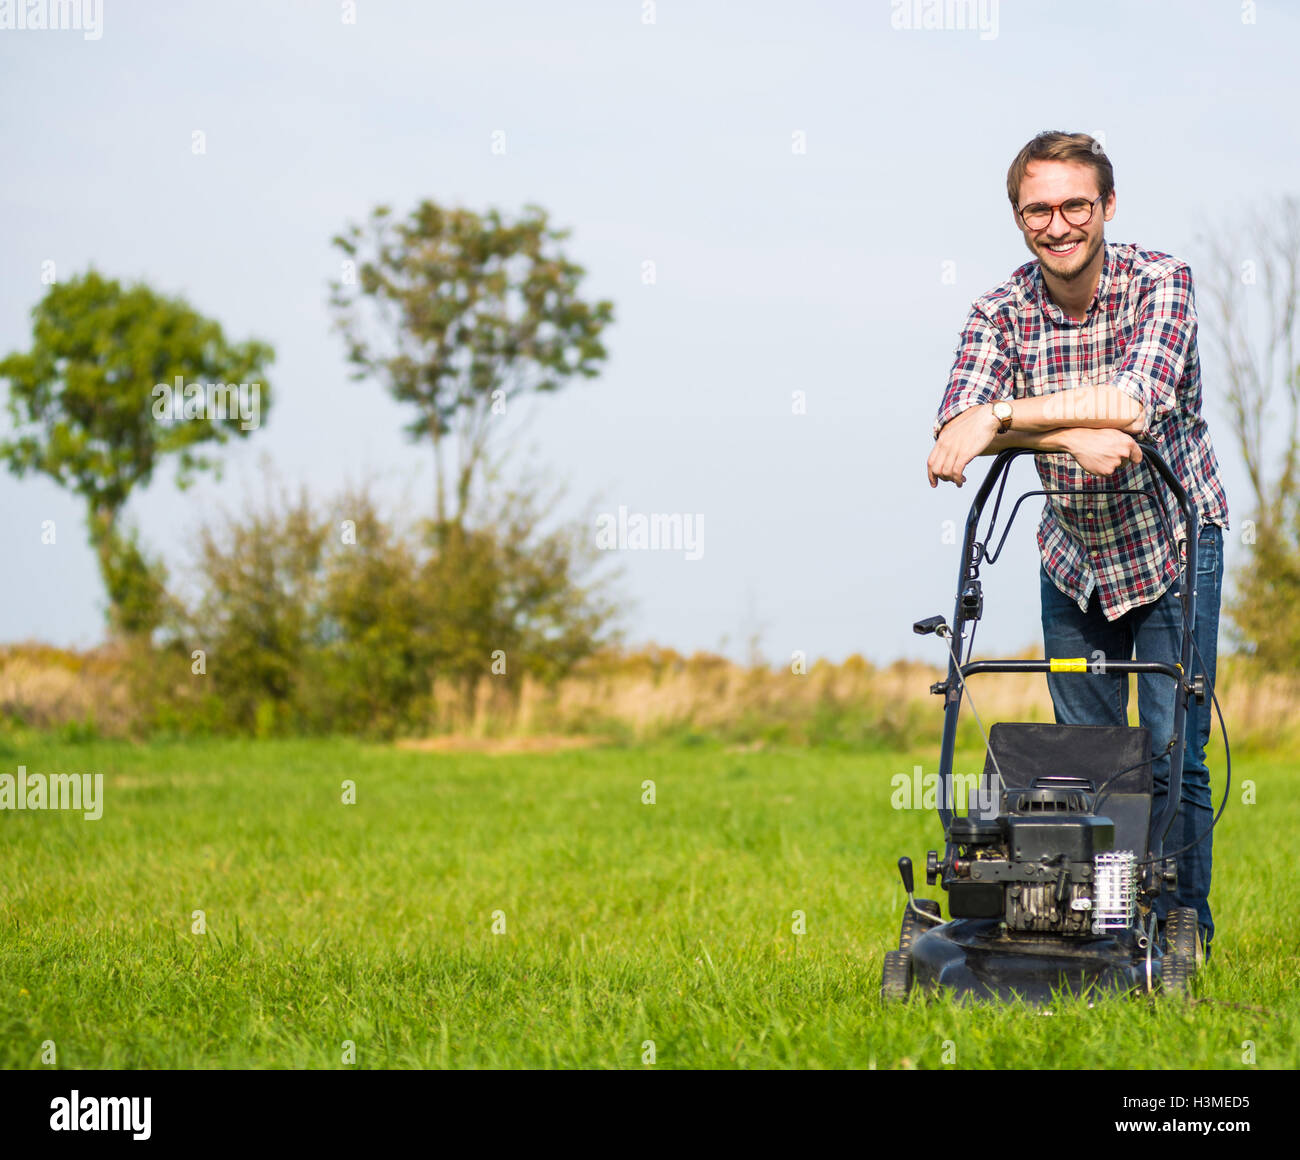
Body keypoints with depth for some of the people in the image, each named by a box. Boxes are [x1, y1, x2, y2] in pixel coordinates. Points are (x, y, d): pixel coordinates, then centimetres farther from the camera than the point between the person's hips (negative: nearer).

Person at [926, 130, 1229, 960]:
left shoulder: (1160, 282, -19)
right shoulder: (1001, 313, -10)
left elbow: (1138, 401, -35)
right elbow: (958, 425, -25)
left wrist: (1001, 415, -37)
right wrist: (1069, 435, -40)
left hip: (1173, 542, -3)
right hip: (1072, 554, 3)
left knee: (1172, 752, -7)